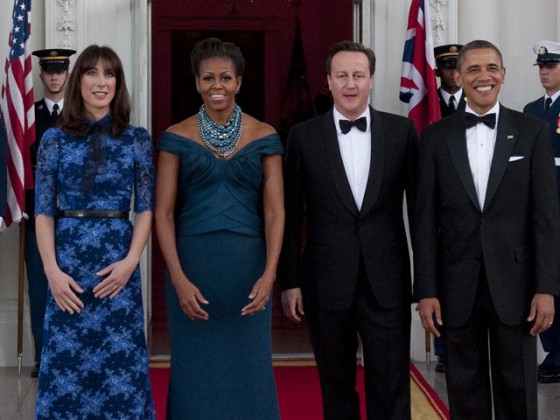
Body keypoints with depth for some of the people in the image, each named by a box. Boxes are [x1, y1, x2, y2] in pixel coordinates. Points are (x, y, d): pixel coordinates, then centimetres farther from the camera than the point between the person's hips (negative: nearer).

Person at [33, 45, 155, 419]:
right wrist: (52, 270, -8)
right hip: (68, 261, 0)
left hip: (119, 261, 0)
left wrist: (130, 261, -9)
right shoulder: (55, 140, 4)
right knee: (66, 360, 3)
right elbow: (43, 211, 2)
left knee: (121, 362, 3)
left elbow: (146, 208, 3)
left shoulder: (138, 139, 4)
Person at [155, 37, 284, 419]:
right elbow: (163, 212, -3)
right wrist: (178, 278, -13)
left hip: (247, 266, 1)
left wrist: (269, 274, -13)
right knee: (196, 370, 7)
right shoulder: (177, 137, 1)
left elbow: (274, 210, -1)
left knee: (249, 368, 7)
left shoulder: (264, 137, 2)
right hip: (192, 264, 0)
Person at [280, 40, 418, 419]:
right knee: (336, 388, 12)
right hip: (327, 284, 0)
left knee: (391, 388, 2)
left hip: (387, 283, 0)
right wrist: (290, 281, 0)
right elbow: (291, 215, 3)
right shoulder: (304, 137, 1)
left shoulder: (402, 131, 2)